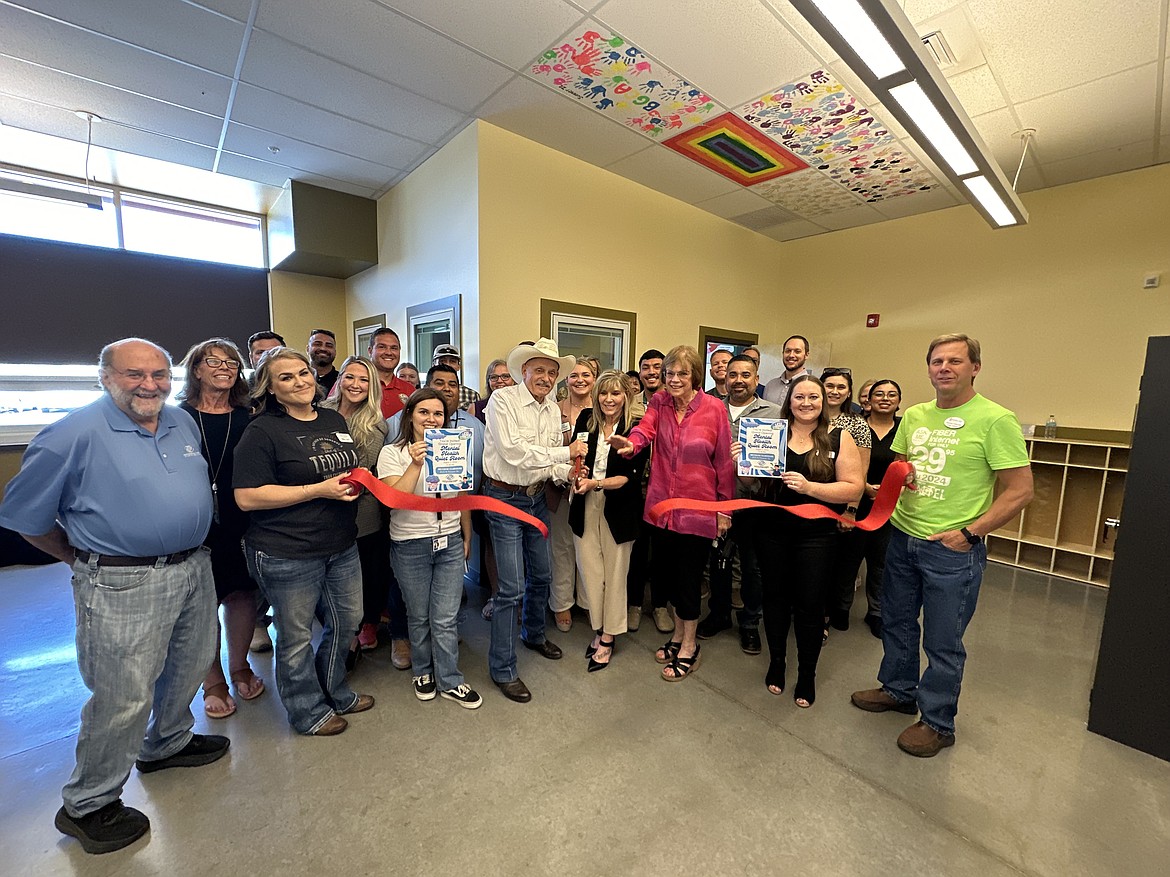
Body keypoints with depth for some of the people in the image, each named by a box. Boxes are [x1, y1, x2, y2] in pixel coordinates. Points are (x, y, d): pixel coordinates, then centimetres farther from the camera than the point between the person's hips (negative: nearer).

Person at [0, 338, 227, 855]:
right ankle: (87, 806, 29)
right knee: (123, 699, 4)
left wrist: (190, 549, 17)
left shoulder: (184, 424, 6)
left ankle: (167, 744, 47)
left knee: (190, 667, 22)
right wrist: (81, 559, 4)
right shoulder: (74, 434, -13)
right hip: (124, 585, -6)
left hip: (194, 569, 7)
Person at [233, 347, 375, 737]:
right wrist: (319, 490, -22)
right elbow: (247, 497, -18)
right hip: (287, 554, -6)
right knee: (296, 636, 12)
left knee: (347, 620, 19)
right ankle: (309, 711, 37)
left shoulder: (335, 420, 7)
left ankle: (335, 691, 44)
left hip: (341, 546, 7)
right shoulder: (262, 431, -13)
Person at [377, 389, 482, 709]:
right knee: (419, 617, 14)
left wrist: (467, 538, 13)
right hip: (410, 546, -2)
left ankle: (449, 681, 24)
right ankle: (422, 672, 38)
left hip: (450, 543, 2)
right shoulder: (392, 453, -5)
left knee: (446, 619, 6)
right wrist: (416, 464, -27)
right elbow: (395, 499, -18)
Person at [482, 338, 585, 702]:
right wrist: (565, 452, -23)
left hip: (536, 498, 7)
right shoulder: (502, 399, -15)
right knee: (512, 587, -4)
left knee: (542, 575, 20)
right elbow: (513, 451, -25)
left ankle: (534, 634, 46)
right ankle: (502, 669, 16)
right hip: (505, 498, -7)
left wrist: (569, 475, -13)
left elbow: (551, 462, 8)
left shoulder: (553, 409, 6)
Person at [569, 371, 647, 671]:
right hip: (585, 505, 3)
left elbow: (633, 476, -12)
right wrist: (577, 475, -11)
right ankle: (598, 628, 30)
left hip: (618, 508, -3)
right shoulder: (585, 419, 2)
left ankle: (608, 638, 27)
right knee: (590, 570, 9)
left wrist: (596, 483, -21)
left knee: (615, 572, 9)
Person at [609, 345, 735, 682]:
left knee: (688, 576, 6)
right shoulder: (659, 402, 2)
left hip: (698, 507, -4)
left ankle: (689, 648, 30)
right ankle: (680, 633, 41)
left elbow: (724, 462, -3)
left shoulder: (714, 408, -7)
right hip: (662, 505, 4)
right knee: (665, 571, 15)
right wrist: (629, 444, -39)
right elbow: (645, 430, -16)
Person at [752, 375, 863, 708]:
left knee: (810, 604, 8)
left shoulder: (839, 439, -2)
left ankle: (807, 674, 30)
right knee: (775, 596, 14)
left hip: (816, 534, -1)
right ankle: (777, 660, 36)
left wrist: (809, 486, -22)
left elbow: (853, 490, -8)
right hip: (772, 531, 2)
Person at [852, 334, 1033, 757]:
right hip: (902, 537, 6)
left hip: (953, 550, -6)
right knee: (896, 622, 20)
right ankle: (898, 690, 42)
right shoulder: (914, 415, 6)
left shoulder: (995, 419, -12)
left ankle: (937, 722, 30)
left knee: (943, 642, 9)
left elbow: (1020, 490, -12)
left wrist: (969, 533, -17)